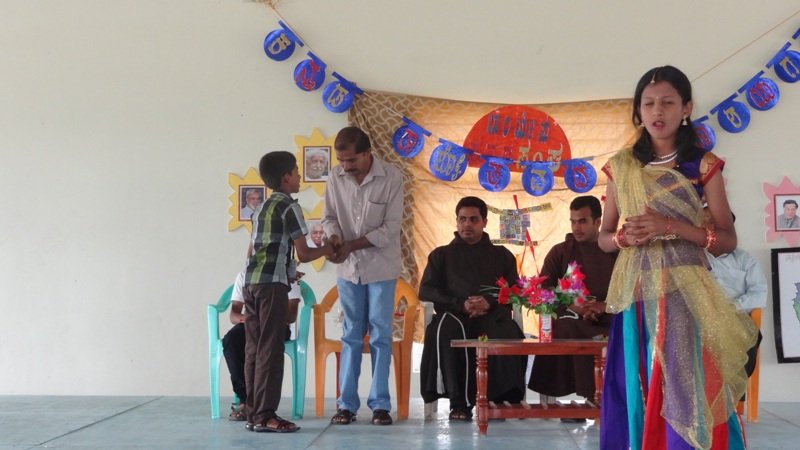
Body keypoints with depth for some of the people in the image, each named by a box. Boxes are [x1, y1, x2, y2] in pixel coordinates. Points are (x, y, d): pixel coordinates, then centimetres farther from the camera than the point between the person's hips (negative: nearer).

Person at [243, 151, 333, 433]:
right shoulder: (289, 207, -4)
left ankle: (253, 413, 11)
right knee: (270, 348, -6)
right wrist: (327, 250, 12)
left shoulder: (261, 208, 22)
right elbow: (303, 254, -7)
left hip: (251, 281, 8)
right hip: (272, 284, -8)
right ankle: (265, 415, -6)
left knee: (254, 349, 8)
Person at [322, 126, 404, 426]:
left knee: (380, 336, 3)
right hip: (348, 268, 3)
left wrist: (351, 245, -21)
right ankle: (347, 403, 14)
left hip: (381, 268, -3)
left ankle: (380, 404, 11)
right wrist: (334, 237, -18)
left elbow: (390, 229, -15)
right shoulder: (336, 178, -4)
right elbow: (329, 216, 4)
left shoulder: (391, 178, -14)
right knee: (351, 336, 8)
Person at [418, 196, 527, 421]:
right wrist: (460, 304, -6)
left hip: (491, 316, 0)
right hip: (454, 315, 0)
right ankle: (458, 401, -34)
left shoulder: (501, 255, 25)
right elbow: (426, 291, 10)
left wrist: (489, 303, -10)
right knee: (448, 331, -38)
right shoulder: (442, 255, 24)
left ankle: (500, 398, -29)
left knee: (507, 335, -37)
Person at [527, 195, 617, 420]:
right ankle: (591, 399, -28)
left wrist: (603, 306, -15)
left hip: (608, 320, 0)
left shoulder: (616, 252, 12)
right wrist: (573, 307, -12)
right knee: (566, 328, -35)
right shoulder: (560, 252, 12)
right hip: (572, 319, 0)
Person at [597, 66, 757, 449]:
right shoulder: (621, 167, 8)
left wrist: (670, 226, -15)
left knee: (685, 391, -4)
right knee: (639, 392, 5)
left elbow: (728, 240, -2)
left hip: (685, 292, -2)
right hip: (636, 294, 2)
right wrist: (624, 237, -10)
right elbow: (603, 237, 12)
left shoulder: (703, 165, 1)